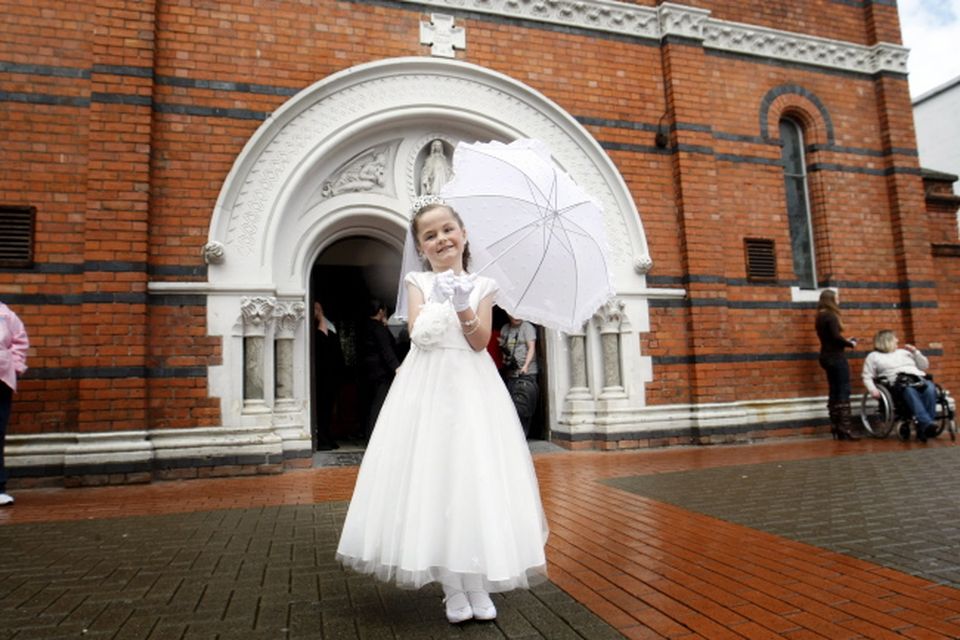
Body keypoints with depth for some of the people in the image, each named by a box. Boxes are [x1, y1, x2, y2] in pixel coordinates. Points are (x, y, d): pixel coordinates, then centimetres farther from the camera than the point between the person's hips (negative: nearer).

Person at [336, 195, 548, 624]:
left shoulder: (481, 286, 8)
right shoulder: (418, 282, 7)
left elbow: (480, 341, -3)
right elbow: (418, 332, -6)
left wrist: (464, 308, -18)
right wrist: (441, 301, -17)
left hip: (472, 387, 1)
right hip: (427, 387, 0)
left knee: (476, 477, 1)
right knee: (432, 478, -1)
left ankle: (478, 585, 14)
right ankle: (453, 589, 11)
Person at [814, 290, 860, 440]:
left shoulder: (820, 316, 15)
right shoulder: (831, 316, -12)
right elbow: (835, 336, -21)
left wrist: (845, 341, 10)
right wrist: (850, 343, -6)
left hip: (827, 357, 9)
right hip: (836, 357, -9)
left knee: (834, 392, 9)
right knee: (843, 391, -7)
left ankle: (836, 427, 10)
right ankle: (845, 427, -9)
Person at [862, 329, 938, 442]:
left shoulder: (903, 352, 34)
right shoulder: (874, 356, 20)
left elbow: (924, 366, 31)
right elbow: (867, 377, 10)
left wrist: (915, 352, 18)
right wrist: (873, 390, -8)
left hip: (918, 378, 4)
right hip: (898, 381, -4)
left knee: (930, 388, -31)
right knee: (910, 391, -38)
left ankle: (923, 428, -37)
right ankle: (927, 424, -49)